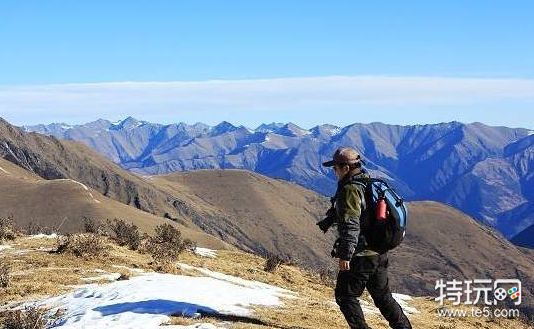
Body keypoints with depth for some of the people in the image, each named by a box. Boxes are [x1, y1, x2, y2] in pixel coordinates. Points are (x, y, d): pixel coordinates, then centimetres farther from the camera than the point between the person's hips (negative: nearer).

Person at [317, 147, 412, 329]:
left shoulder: (350, 190, -17)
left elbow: (350, 226, -24)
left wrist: (345, 255, -23)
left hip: (360, 256, -9)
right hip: (379, 253, 9)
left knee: (346, 296, 5)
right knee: (383, 296, 18)